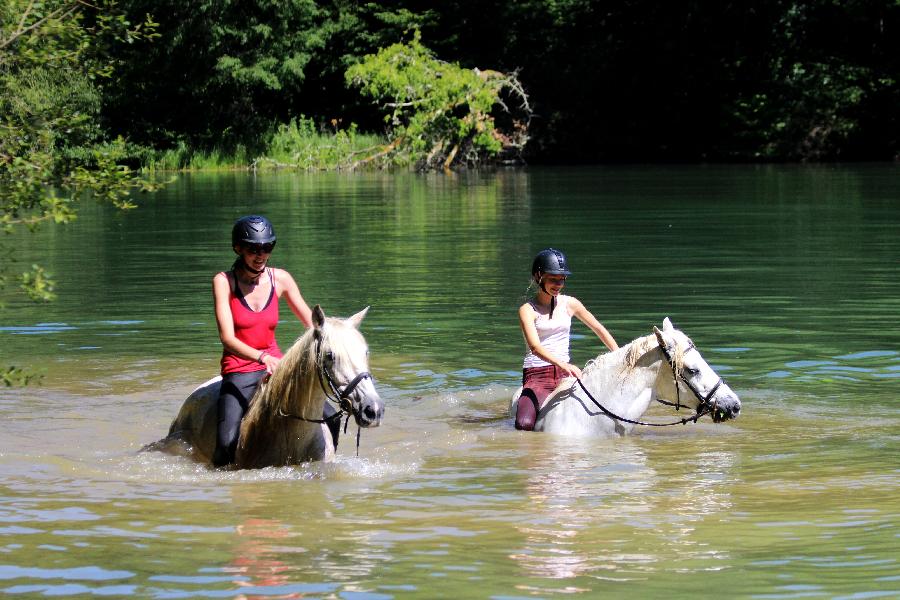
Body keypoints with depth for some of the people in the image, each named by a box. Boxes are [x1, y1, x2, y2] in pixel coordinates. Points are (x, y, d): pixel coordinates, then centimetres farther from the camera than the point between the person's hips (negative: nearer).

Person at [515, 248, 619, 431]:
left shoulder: (569, 304, 7)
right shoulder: (528, 310, -6)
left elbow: (599, 330, 19)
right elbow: (535, 347, -21)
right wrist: (563, 365, -37)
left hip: (564, 374, 5)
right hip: (536, 376, -5)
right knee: (525, 425, -28)